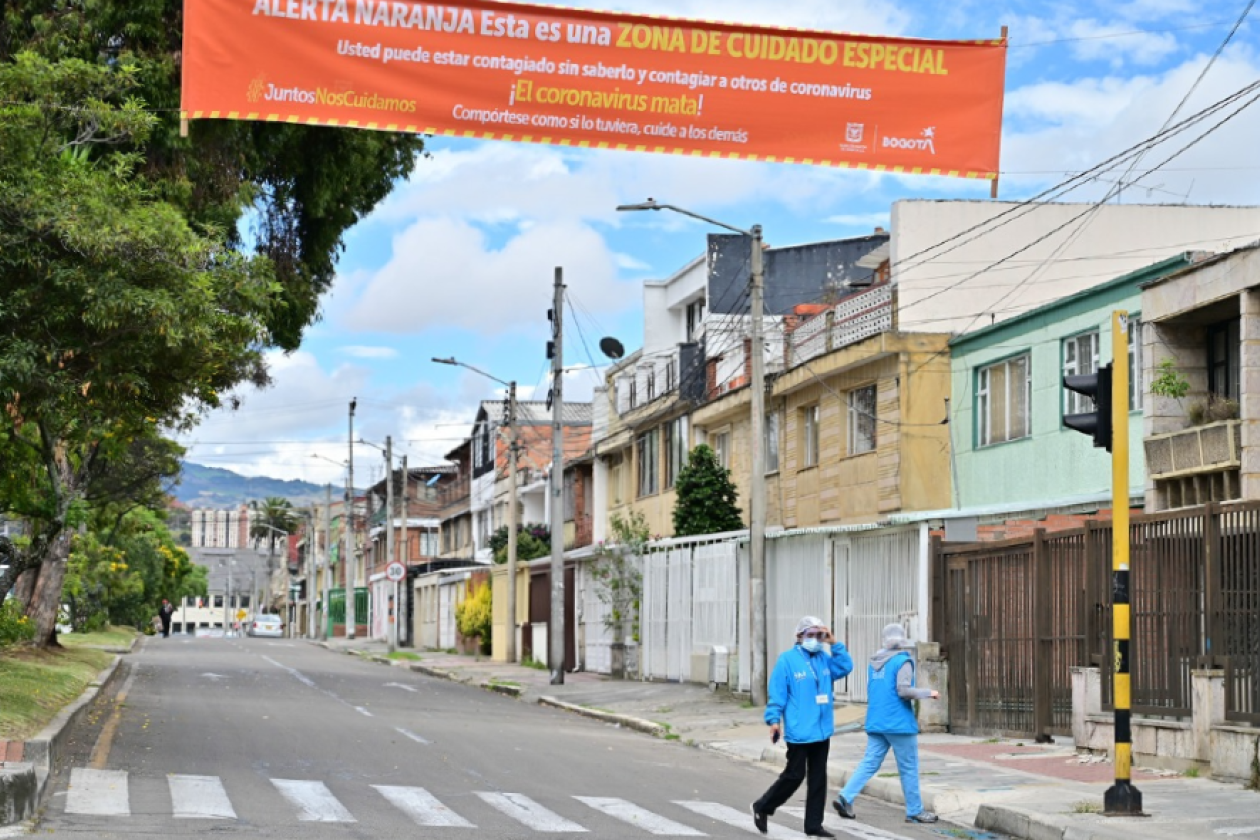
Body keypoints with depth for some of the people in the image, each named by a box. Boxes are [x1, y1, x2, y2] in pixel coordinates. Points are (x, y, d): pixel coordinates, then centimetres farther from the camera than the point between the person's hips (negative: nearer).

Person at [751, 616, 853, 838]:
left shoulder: (823, 658, 9)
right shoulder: (788, 659, -9)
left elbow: (846, 668, 9)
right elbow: (777, 692, -11)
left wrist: (835, 644, 0)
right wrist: (774, 719, -17)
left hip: (822, 731, 6)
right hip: (799, 731, -6)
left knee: (818, 778, 8)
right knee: (794, 775, -2)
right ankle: (762, 808, 18)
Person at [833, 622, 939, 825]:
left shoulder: (874, 662, 11)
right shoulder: (902, 661, -10)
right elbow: (904, 690, -19)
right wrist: (928, 693, -7)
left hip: (875, 722, 6)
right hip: (899, 723, -6)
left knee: (870, 763, 6)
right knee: (909, 768, 4)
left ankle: (846, 797, -9)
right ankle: (915, 811, 10)